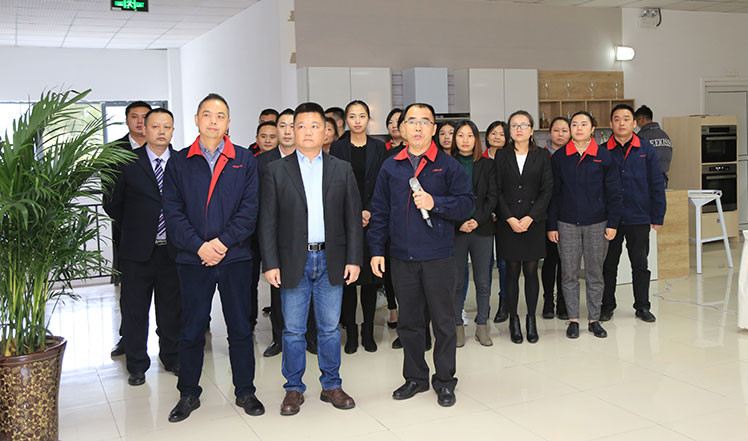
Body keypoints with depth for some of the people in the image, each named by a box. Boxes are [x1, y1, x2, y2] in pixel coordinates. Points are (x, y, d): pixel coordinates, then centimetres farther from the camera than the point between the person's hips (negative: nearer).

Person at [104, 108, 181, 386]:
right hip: (137, 249, -1)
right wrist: (130, 228, 4)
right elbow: (112, 202, 5)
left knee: (172, 308, 12)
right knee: (134, 309, 7)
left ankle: (172, 358, 29)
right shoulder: (128, 162, -1)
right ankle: (137, 365, 21)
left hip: (172, 249, 1)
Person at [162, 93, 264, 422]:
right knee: (191, 329, 8)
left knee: (240, 326, 8)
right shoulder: (179, 162, 6)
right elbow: (173, 211, -1)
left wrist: (223, 241, -12)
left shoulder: (245, 160, 5)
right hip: (193, 258, 0)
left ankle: (245, 391, 22)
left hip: (235, 257, 0)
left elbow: (249, 209, -2)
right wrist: (199, 246, -13)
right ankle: (188, 394, 23)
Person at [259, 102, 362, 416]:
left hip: (330, 261, 1)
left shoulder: (342, 170, 7)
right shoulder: (276, 170, 3)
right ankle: (294, 389, 20)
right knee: (293, 330, 6)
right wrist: (270, 264, -6)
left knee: (330, 328, 9)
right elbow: (268, 221, 0)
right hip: (293, 262, -1)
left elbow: (353, 219, 5)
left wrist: (354, 259, -2)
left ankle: (331, 386, 23)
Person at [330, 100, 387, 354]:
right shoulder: (338, 148, 5)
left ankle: (368, 331, 13)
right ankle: (351, 331, 10)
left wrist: (369, 212, -10)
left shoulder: (379, 148, 7)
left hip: (372, 219, 1)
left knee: (370, 277, 3)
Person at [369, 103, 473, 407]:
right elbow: (380, 211, 9)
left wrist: (435, 203, -20)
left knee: (444, 321, 5)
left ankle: (445, 380, 19)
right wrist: (376, 250, 5)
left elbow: (465, 202, -5)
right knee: (409, 321, 12)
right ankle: (415, 377, 27)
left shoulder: (448, 165, 0)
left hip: (438, 257, -3)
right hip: (402, 257, 3)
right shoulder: (390, 167, 8)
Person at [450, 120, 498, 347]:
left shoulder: (487, 165, 8)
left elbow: (492, 197, 2)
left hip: (482, 230, 1)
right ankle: (458, 326, 13)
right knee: (456, 281, 2)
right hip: (455, 231, -1)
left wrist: (477, 220, -11)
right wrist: (459, 223, -11)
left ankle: (482, 325, 16)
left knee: (483, 281, 5)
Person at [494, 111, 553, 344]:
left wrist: (530, 217, -11)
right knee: (512, 271, 3)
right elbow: (497, 191, 0)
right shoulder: (501, 156, 5)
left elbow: (547, 190, -1)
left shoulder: (542, 156, 5)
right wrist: (510, 218, -10)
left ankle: (531, 319, 16)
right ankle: (513, 320, 13)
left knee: (531, 271, 5)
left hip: (534, 221, 0)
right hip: (508, 222, 0)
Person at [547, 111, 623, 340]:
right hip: (567, 224, 1)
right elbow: (553, 193, 6)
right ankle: (573, 319, 15)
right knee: (569, 274, 4)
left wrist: (612, 223, -4)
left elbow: (614, 192, 2)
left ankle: (594, 319, 19)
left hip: (596, 224, -1)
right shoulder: (559, 158, 4)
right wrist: (551, 225, 2)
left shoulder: (604, 156, 1)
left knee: (595, 274, 8)